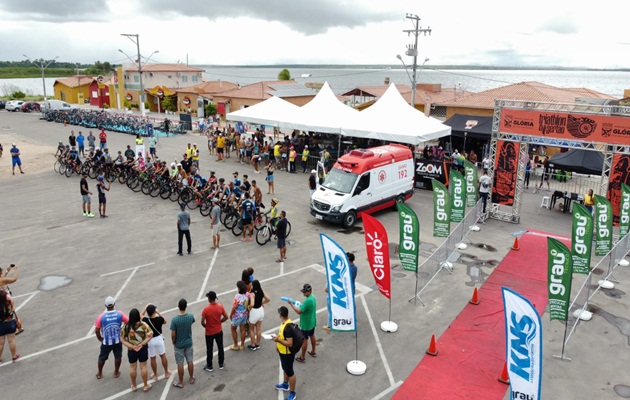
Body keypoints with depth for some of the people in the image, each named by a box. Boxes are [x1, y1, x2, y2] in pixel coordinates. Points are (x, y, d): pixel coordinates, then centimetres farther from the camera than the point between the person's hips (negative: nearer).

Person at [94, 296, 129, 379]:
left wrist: (100, 339, 6)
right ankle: (116, 372, 34)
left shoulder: (101, 317, -18)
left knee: (102, 357, 22)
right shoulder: (120, 314, -16)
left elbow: (97, 330, -12)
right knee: (118, 356, 20)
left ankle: (99, 373, 38)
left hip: (106, 342, 0)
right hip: (118, 340, 0)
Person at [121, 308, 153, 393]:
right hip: (143, 349, -1)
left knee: (132, 368, 17)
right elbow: (149, 336, -18)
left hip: (131, 350, 1)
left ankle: (134, 386, 34)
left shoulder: (126, 326, -14)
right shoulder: (143, 325, -17)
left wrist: (131, 346, -14)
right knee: (143, 367, 12)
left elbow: (122, 339, -11)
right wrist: (141, 344, -17)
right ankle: (146, 386, 25)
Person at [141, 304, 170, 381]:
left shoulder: (146, 320, -22)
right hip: (159, 339, 1)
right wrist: (159, 313, -1)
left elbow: (141, 315, 2)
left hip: (150, 340, -1)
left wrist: (146, 307, 0)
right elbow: (165, 321, 6)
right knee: (163, 356, 18)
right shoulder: (160, 319, -20)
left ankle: (155, 375, 28)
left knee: (153, 358, 14)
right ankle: (166, 373, 32)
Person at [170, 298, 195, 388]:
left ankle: (180, 383, 26)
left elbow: (173, 335, -18)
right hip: (189, 343, 3)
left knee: (180, 364, 11)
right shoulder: (191, 317, -15)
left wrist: (173, 343, 0)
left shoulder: (175, 319, -25)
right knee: (190, 361, 19)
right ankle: (191, 379, 35)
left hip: (179, 345, -3)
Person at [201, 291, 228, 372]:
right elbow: (226, 317, -5)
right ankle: (221, 364, 32)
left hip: (209, 333, -3)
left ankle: (209, 366, 27)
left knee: (209, 349, 13)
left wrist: (206, 326, 4)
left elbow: (202, 322, -17)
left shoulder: (206, 309, -24)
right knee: (220, 347, 18)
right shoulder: (220, 306, -14)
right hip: (219, 331, 3)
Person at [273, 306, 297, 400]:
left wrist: (278, 340, -29)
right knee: (285, 369, 28)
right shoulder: (283, 322, -3)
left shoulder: (288, 327, -34)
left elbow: (289, 343, -32)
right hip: (282, 352, 9)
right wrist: (278, 344, 16)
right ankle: (285, 385, 49)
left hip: (287, 353, -9)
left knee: (290, 372, 7)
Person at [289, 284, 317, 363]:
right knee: (312, 336, 24)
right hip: (312, 322, 9)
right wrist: (300, 305, -2)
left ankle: (302, 357, 20)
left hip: (306, 324, -9)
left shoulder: (308, 301, -33)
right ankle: (313, 352, 43)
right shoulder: (313, 297, -2)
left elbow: (299, 311, -33)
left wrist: (291, 304, -25)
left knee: (304, 340, 6)